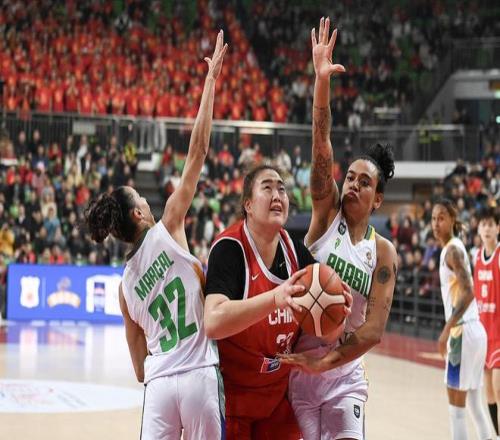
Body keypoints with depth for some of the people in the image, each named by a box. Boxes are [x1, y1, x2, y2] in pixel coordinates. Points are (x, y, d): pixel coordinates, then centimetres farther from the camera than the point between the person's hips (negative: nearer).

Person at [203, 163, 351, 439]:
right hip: (230, 393, -5)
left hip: (277, 393, 6)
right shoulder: (229, 248, -20)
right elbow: (213, 323, -35)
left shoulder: (295, 250, -2)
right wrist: (275, 298, -46)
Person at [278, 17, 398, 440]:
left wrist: (326, 361, -20)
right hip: (297, 365, -1)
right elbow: (321, 148, -15)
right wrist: (322, 80, -26)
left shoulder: (383, 252, 0)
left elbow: (374, 328, -8)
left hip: (345, 373, 1)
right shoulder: (326, 213, -1)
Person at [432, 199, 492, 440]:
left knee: (456, 407, -5)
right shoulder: (452, 249, 16)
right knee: (474, 404, 14)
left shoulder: (453, 250, -12)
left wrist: (447, 329, -27)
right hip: (474, 331, 10)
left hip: (463, 332, -10)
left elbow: (468, 292, -23)